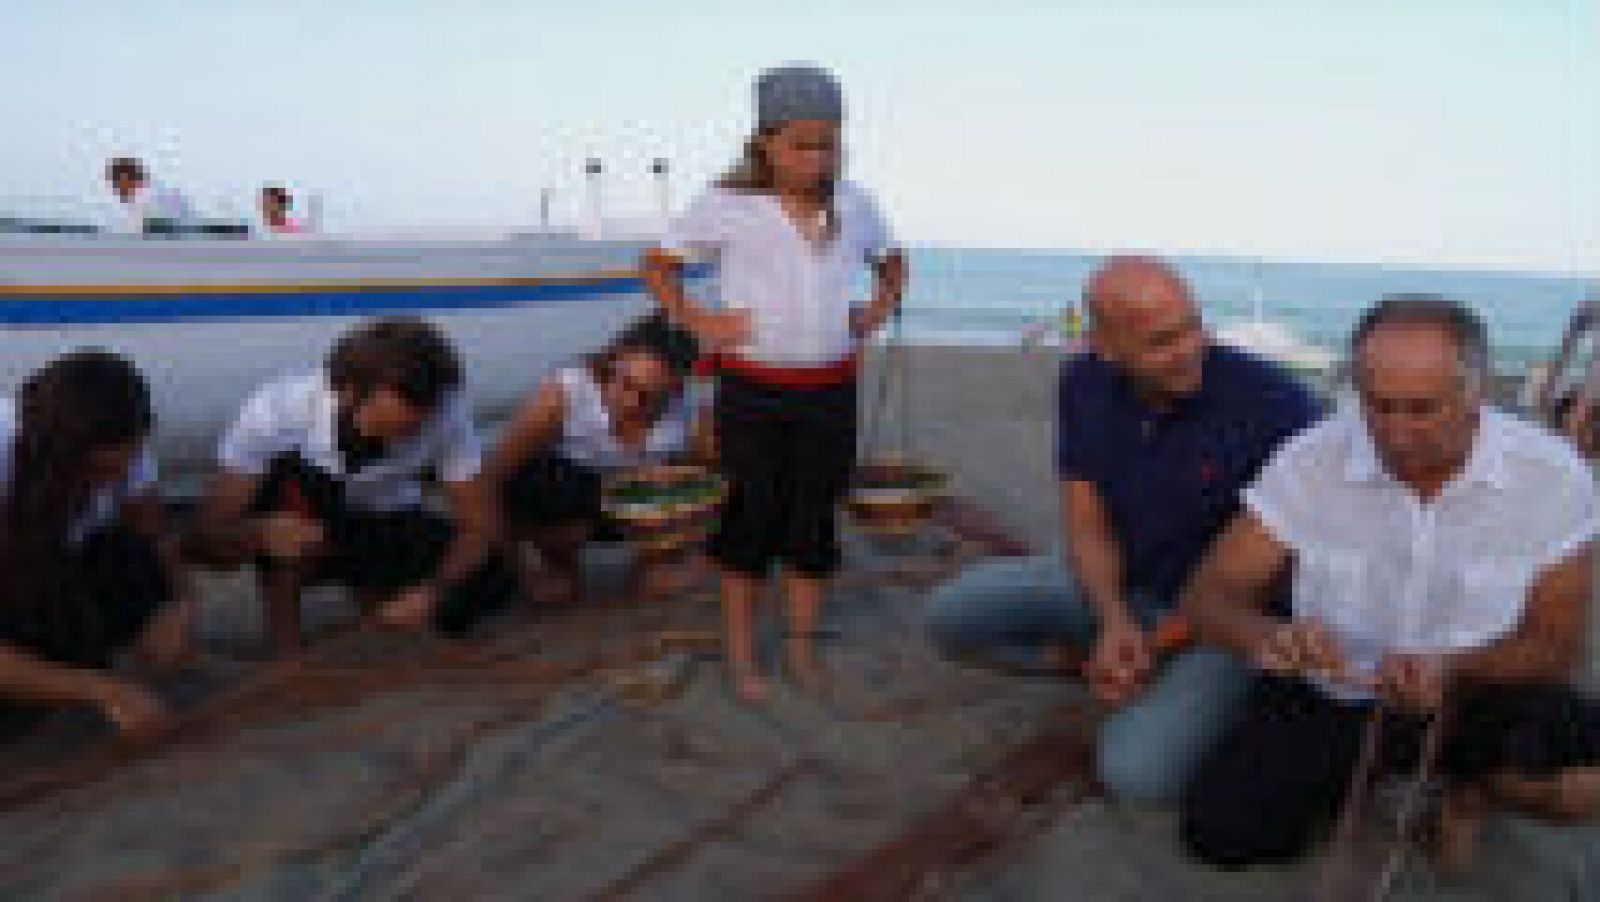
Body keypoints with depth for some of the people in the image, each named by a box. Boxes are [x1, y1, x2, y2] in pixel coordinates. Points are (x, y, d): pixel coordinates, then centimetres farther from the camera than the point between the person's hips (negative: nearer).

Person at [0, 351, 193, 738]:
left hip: (56, 571, 4)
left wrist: (179, 604, -31)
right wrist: (102, 690, -41)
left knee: (136, 570, -26)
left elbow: (154, 540, -10)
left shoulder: (118, 450, -24)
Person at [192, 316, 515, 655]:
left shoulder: (446, 411, -29)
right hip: (305, 524, -1)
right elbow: (211, 536, -27)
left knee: (490, 584, -22)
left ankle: (374, 592, 11)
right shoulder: (277, 409, -31)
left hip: (387, 527, 2)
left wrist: (433, 591, -38)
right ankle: (285, 646, -17)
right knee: (291, 471, -34)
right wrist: (262, 535, -49)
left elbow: (481, 523, -21)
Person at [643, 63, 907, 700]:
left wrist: (876, 314, 6)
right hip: (752, 389, -3)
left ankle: (802, 651, 25)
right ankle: (741, 656, 21)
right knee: (752, 516, 6)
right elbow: (659, 264, 3)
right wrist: (697, 323, -8)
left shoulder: (853, 205, 5)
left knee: (815, 517, 9)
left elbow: (892, 265, 23)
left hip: (831, 390, 3)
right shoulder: (728, 204, -5)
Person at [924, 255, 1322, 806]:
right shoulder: (1084, 384, -11)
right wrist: (1114, 622, -23)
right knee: (952, 616, -6)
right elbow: (1085, 524, -5)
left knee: (1137, 775, -25)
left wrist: (1159, 645, -18)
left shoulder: (1272, 404, -27)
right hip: (1118, 583, 5)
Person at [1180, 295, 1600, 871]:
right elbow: (1209, 596, -16)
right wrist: (1266, 635, -40)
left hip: (1477, 694, 0)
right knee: (1221, 833, -16)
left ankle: (1468, 782, 8)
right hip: (1328, 693, 0)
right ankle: (1348, 775, 17)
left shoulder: (1553, 476, -18)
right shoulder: (1310, 462, -19)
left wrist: (1451, 669, -31)